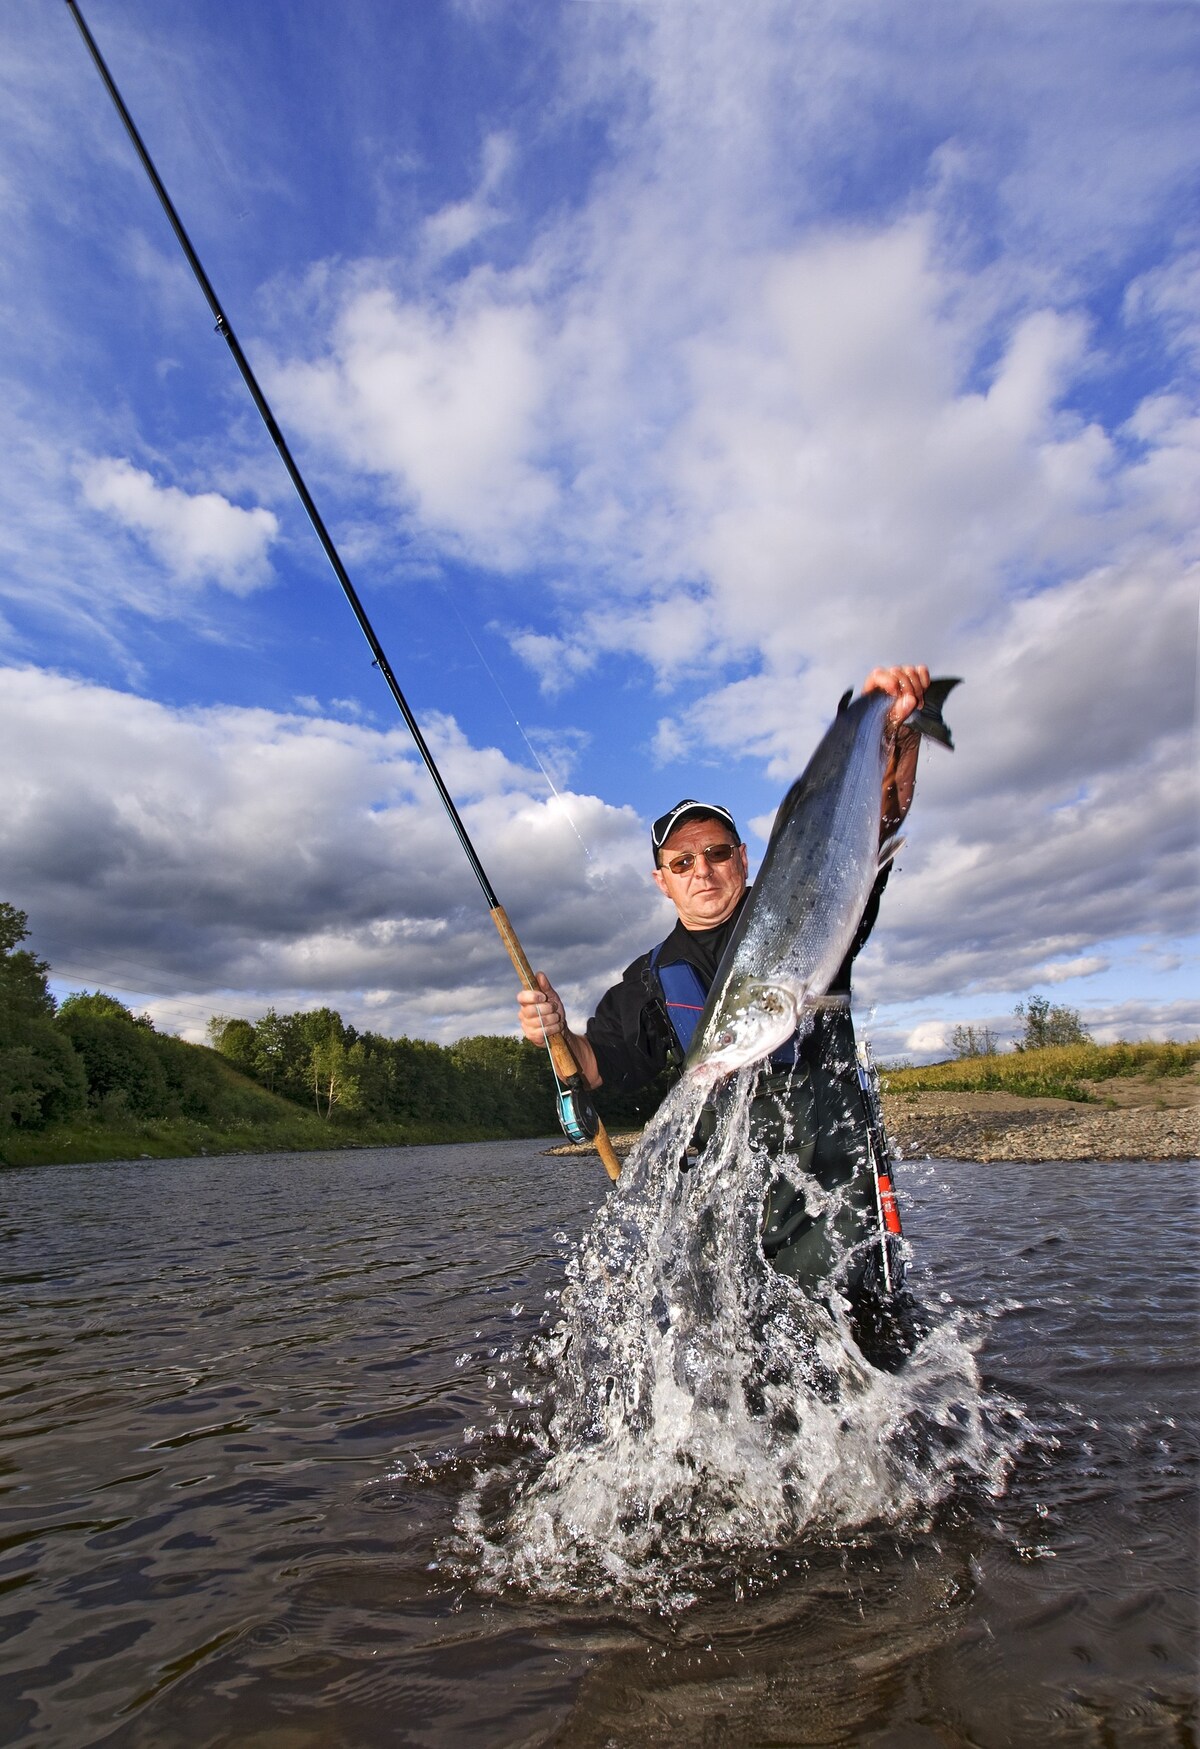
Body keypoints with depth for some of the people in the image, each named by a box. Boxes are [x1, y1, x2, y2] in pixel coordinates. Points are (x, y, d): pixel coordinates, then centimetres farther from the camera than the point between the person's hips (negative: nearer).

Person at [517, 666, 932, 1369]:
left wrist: (897, 731, -25)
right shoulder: (655, 976, 11)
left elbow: (877, 820, -8)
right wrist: (561, 1033, -13)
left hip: (829, 1159, -2)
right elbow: (612, 1065, 8)